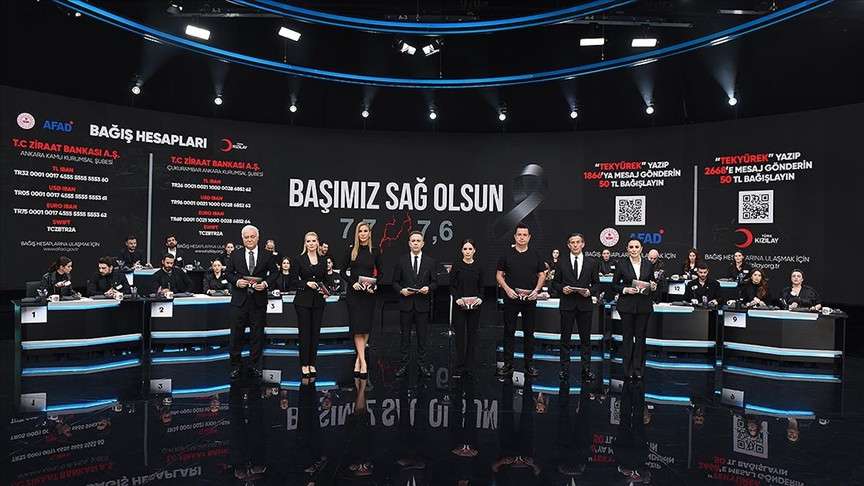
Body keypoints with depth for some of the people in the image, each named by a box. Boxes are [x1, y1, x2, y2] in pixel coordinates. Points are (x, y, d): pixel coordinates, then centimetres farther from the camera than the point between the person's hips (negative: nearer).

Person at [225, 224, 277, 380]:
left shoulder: (267, 255, 2)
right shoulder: (235, 255, 6)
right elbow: (228, 273, 9)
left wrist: (265, 283, -14)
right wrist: (236, 281, -10)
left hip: (259, 300, 0)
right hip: (240, 299, 1)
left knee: (258, 335, 7)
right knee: (236, 334, 3)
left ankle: (255, 366, 21)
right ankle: (236, 365, 18)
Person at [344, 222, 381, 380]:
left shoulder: (375, 251, 4)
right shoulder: (351, 250, 2)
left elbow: (379, 272, 8)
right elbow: (344, 270, 5)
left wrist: (374, 286, -9)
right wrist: (353, 283, -11)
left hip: (369, 292, 1)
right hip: (354, 292, -1)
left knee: (366, 327, 4)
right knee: (357, 327, -6)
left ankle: (358, 358, 18)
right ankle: (363, 361, -6)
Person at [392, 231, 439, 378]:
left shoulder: (431, 262, 5)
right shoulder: (401, 261, 4)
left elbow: (435, 282, 6)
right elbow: (395, 282, 6)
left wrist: (428, 288, -14)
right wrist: (401, 290, -12)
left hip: (422, 304, 0)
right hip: (405, 303, 0)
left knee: (422, 336, 6)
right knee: (404, 336, 6)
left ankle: (422, 364, 16)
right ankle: (404, 365, 14)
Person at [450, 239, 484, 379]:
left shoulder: (479, 266, 5)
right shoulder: (456, 266, -1)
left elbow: (481, 287, 8)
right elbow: (452, 286, -1)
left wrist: (480, 298, -10)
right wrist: (457, 298, -17)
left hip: (474, 306, 2)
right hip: (459, 306, -2)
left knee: (472, 335, 6)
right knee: (460, 335, -1)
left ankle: (470, 366, 16)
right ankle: (459, 368, 6)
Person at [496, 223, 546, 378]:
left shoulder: (535, 256, 7)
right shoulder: (507, 255, 3)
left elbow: (542, 275, 9)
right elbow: (499, 275, 4)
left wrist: (536, 290, -7)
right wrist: (507, 289, -11)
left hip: (530, 299, 1)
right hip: (511, 298, -1)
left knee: (529, 332, 7)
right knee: (509, 331, 3)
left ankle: (528, 364, 16)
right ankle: (508, 364, 11)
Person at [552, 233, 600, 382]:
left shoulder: (592, 262, 5)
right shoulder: (562, 262, 4)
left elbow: (596, 283, 9)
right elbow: (555, 282, 7)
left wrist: (589, 291, -10)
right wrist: (562, 289, -12)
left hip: (585, 304, 0)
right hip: (567, 304, 0)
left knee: (585, 337, 6)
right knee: (565, 337, 5)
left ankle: (586, 369, 15)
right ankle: (565, 368, 13)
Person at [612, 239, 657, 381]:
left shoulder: (648, 264, 6)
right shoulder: (622, 264, -1)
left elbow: (652, 283, 14)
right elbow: (614, 284, 1)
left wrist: (653, 286, -7)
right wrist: (625, 289, -15)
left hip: (644, 305, 2)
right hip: (627, 305, -2)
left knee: (640, 337, 6)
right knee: (627, 336, 3)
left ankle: (638, 369, 15)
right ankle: (628, 369, 12)